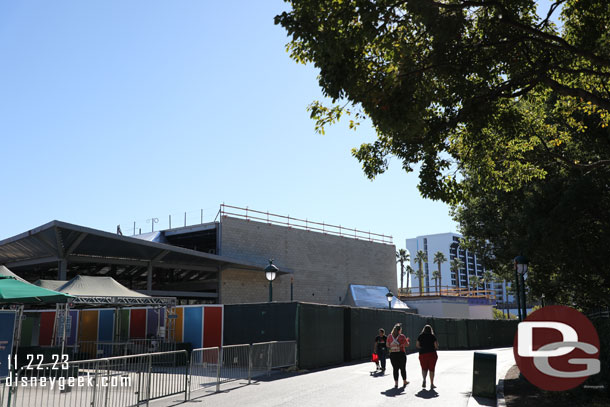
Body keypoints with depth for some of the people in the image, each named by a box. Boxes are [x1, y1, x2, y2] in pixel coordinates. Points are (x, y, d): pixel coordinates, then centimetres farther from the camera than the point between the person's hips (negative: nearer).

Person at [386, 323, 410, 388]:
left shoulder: (390, 336, 0)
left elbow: (387, 345, 6)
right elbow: (407, 345, -4)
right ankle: (404, 382, 23)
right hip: (401, 353, -2)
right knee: (403, 368, 12)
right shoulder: (402, 336, -9)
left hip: (392, 354, 2)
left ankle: (396, 383, 6)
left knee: (395, 369, 7)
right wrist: (407, 341, 15)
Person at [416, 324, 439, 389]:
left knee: (424, 368, 13)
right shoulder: (433, 336, -3)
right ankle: (431, 384, 8)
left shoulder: (420, 336, 2)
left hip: (423, 354, 1)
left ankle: (424, 379, -14)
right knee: (431, 369, 9)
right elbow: (436, 346, -6)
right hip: (432, 354, -1)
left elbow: (417, 345, -2)